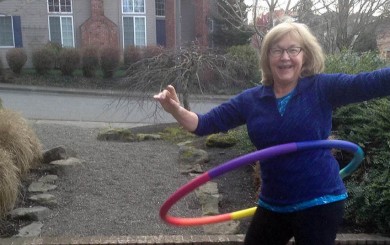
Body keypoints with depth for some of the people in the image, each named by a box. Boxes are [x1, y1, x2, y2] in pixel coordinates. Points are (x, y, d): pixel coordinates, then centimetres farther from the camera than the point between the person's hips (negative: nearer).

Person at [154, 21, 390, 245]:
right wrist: (177, 111, -20)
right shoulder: (251, 99, 0)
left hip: (319, 203, -3)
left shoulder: (322, 88, -8)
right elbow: (205, 123, -1)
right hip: (273, 204, 4)